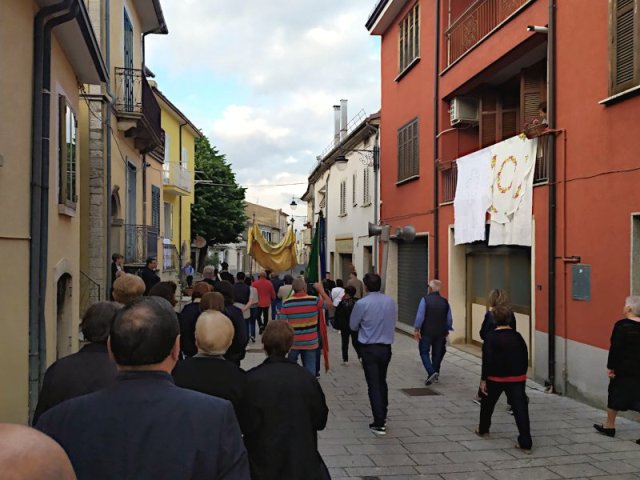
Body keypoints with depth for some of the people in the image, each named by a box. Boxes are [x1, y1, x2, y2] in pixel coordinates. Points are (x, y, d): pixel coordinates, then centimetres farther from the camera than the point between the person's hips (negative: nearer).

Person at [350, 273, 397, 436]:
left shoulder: (362, 303, -15)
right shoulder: (391, 301, -2)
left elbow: (353, 326, -2)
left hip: (369, 348, -5)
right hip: (386, 347, 5)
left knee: (374, 385, -1)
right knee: (382, 381, 22)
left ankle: (379, 424, -1)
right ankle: (383, 415, 34)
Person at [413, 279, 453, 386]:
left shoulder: (425, 300, -11)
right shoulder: (445, 301, 0)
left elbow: (420, 316, -15)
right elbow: (449, 319, 5)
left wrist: (416, 329, -9)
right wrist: (447, 330, 20)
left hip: (426, 332, -4)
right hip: (440, 333, 4)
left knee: (424, 352, 7)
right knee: (437, 353, 16)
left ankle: (431, 372, -11)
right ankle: (435, 374, 24)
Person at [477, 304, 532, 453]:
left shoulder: (491, 337, -9)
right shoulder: (517, 336, 4)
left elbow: (487, 360, -13)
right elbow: (525, 358, 9)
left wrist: (483, 379, -7)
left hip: (496, 377, -2)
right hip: (517, 378, 2)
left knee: (487, 403, 21)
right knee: (520, 408, -1)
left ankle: (483, 429, 39)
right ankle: (525, 443, -7)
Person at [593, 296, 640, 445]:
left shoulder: (621, 325, -14)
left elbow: (615, 348, -16)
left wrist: (610, 367, -9)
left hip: (623, 369, -4)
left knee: (615, 397, 12)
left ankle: (609, 426, 26)